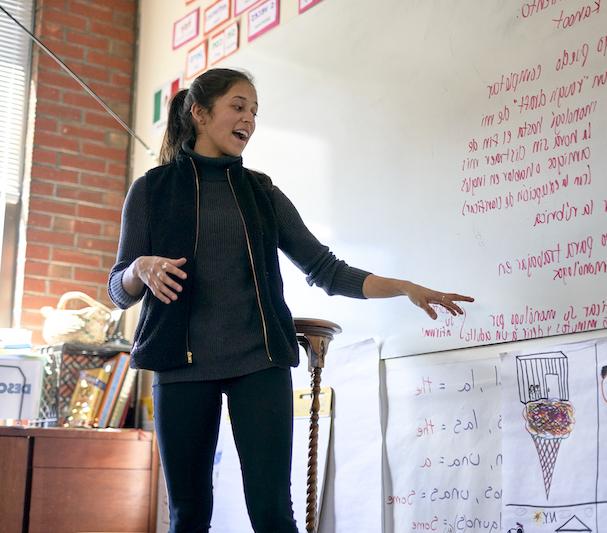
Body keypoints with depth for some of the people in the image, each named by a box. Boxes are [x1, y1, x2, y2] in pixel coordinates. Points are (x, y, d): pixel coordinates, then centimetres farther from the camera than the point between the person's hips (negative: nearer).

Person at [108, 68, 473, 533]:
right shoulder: (153, 189, 6)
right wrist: (142, 268, -18)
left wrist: (405, 287, -1)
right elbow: (120, 290, 5)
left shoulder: (263, 192, 12)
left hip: (261, 363, 1)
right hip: (183, 366, -1)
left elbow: (325, 269, 9)